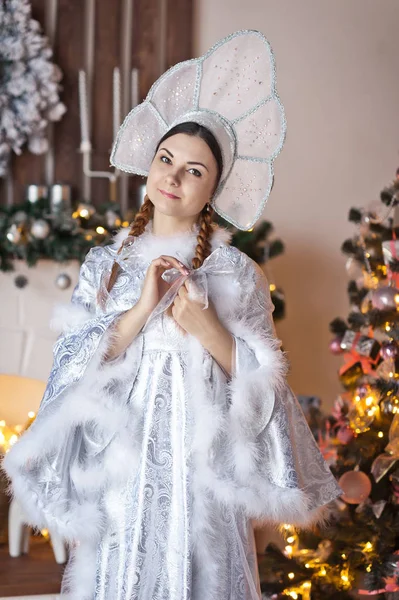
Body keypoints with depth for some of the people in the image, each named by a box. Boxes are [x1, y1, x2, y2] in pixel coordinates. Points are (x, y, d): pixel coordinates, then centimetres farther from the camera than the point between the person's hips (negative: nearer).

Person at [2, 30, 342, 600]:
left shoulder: (238, 272, 3)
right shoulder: (105, 264, 7)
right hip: (118, 464, 1)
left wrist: (205, 327, -14)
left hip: (201, 465, -1)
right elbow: (74, 368, -1)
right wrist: (141, 310, -13)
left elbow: (265, 380, 1)